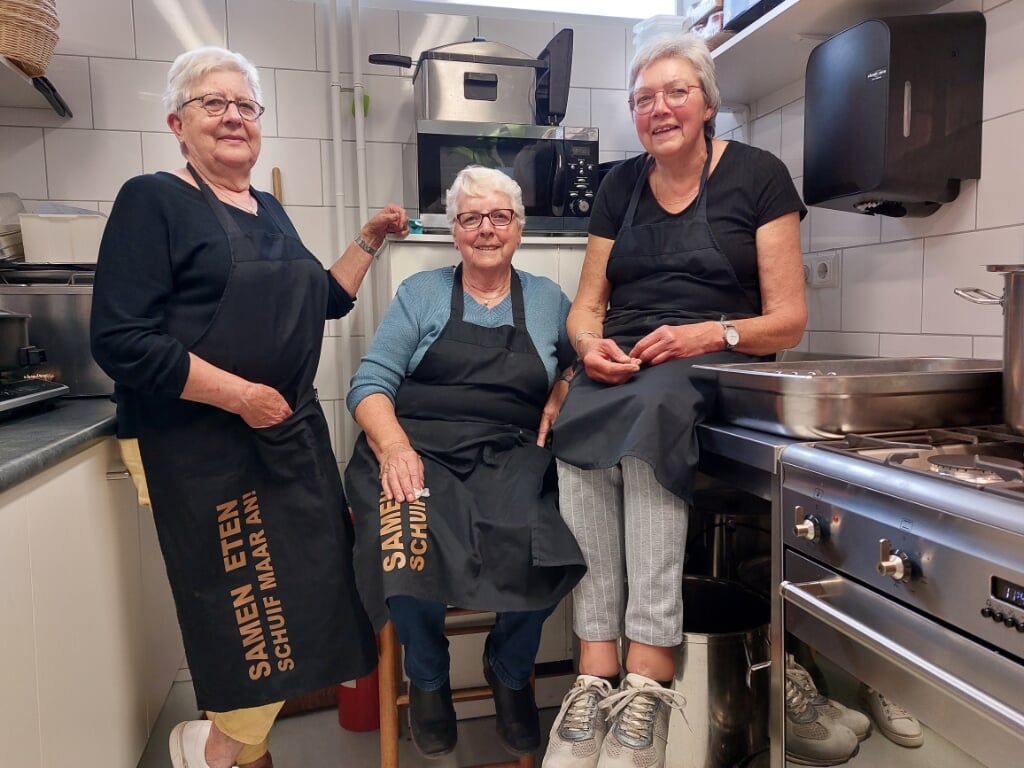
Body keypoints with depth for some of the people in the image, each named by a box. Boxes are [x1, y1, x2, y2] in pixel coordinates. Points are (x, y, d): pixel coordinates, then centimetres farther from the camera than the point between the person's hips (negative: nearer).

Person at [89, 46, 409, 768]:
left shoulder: (270, 212, 15)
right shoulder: (152, 201, -7)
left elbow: (322, 300, 25)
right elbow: (121, 340, -16)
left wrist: (368, 242, 15)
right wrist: (239, 395, -18)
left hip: (292, 433, 7)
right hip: (200, 446, -7)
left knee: (313, 579, 9)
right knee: (250, 609, -3)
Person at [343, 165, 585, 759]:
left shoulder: (547, 299, 17)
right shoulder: (421, 293, 12)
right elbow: (370, 384, 4)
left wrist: (560, 399, -1)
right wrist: (394, 446, -15)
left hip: (511, 459, 1)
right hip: (419, 448, 0)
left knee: (539, 548, -31)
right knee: (409, 550, -32)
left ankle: (511, 672, 4)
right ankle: (428, 678, 3)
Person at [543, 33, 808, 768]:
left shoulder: (758, 175, 5)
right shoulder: (621, 184, 17)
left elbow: (789, 320, 0)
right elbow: (587, 305, 15)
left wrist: (710, 334, -18)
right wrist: (590, 343, -9)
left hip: (715, 370, -3)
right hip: (621, 369, 4)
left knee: (650, 411, -37)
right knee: (576, 429, -30)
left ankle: (647, 683, -33)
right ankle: (597, 675, -28)